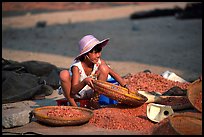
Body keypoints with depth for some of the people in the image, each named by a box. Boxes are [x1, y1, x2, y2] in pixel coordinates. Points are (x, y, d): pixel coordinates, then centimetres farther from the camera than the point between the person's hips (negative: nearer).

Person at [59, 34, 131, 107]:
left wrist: (125, 85, -26)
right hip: (76, 93, -4)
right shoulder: (76, 67, -27)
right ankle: (73, 105, -19)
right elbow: (73, 91, -32)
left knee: (104, 68, -16)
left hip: (89, 93, 4)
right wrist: (84, 82, -51)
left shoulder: (99, 62, -14)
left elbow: (114, 74, -10)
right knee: (64, 74, -35)